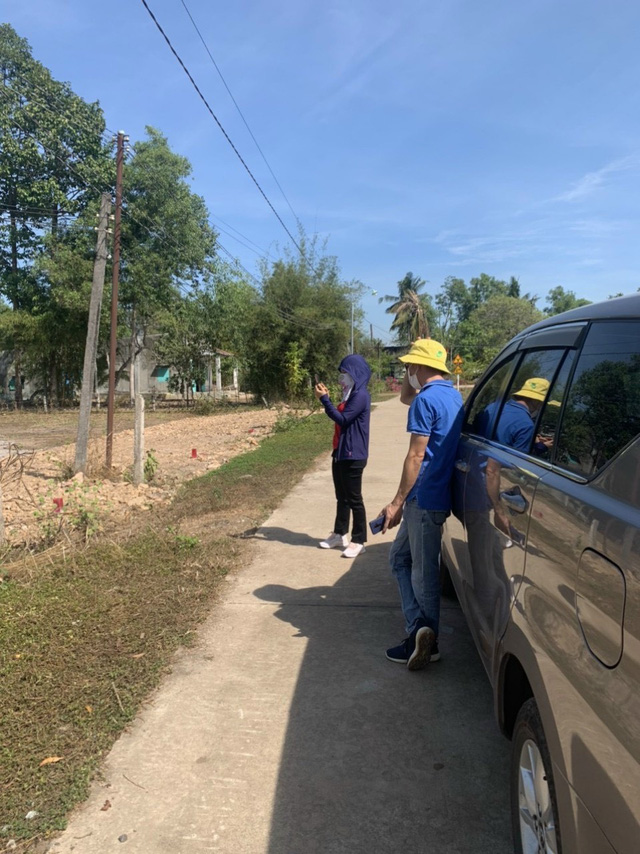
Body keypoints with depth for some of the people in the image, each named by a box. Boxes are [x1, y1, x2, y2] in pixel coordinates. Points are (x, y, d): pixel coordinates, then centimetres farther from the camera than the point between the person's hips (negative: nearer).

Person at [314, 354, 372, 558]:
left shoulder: (360, 395, -16)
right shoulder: (350, 395, 14)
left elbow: (342, 419, -22)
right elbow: (340, 417, 14)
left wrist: (324, 399, -19)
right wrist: (326, 398, 7)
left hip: (353, 456, -9)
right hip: (340, 453, 9)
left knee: (354, 499, -2)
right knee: (342, 497, 17)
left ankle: (359, 541, 8)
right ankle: (340, 535, 28)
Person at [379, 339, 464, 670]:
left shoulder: (426, 399, -16)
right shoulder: (452, 396, 14)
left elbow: (415, 457, -18)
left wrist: (397, 502, -15)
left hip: (425, 498, -10)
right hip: (437, 496, 10)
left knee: (423, 572, -2)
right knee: (399, 557, 15)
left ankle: (421, 632, 6)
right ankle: (422, 633, 14)